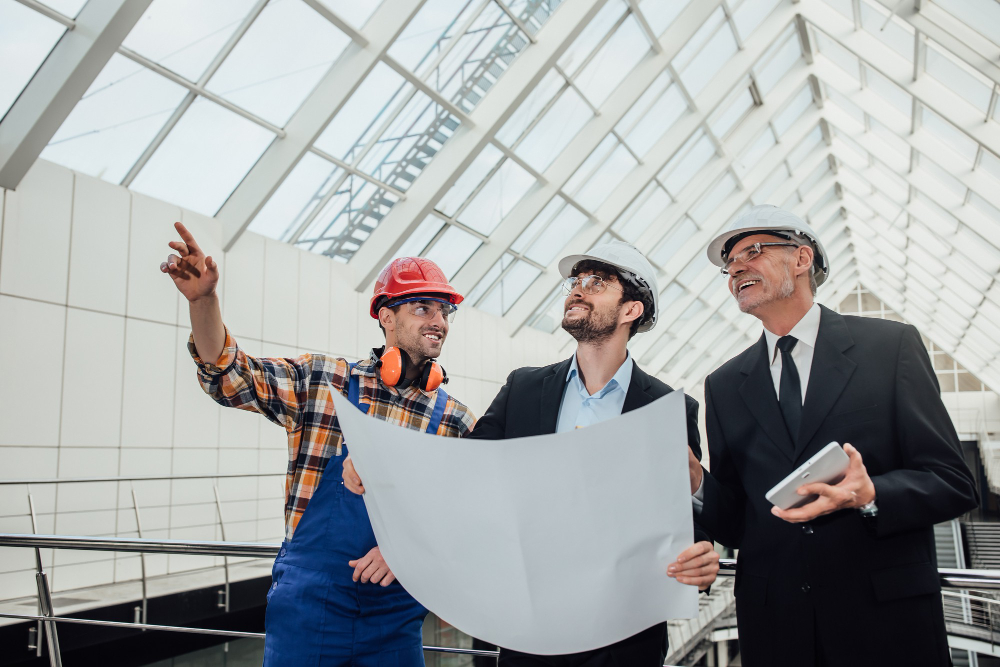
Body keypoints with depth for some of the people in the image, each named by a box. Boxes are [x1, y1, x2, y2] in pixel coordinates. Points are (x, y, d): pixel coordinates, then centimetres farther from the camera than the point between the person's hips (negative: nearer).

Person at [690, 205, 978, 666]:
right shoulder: (724, 386, 6)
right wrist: (696, 483, -14)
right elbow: (733, 524, 6)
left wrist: (868, 496, -22)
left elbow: (954, 484, -4)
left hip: (887, 622, -2)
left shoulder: (892, 345, -1)